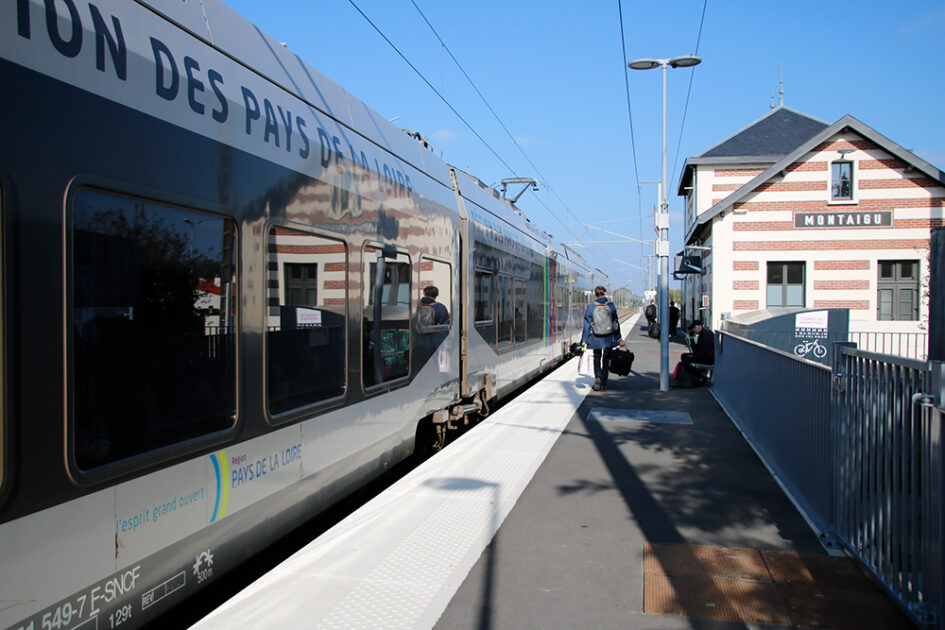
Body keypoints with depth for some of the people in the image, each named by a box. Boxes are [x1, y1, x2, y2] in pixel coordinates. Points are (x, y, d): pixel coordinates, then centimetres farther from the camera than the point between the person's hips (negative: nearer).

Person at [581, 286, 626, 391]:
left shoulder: (591, 306, -5)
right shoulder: (611, 305, -2)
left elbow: (587, 324, -4)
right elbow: (616, 323, 1)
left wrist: (584, 340, 1)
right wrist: (620, 339, 7)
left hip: (596, 339, 0)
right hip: (609, 338, 1)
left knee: (597, 359, 14)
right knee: (606, 360, 12)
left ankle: (598, 378, -9)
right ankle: (603, 383, 12)